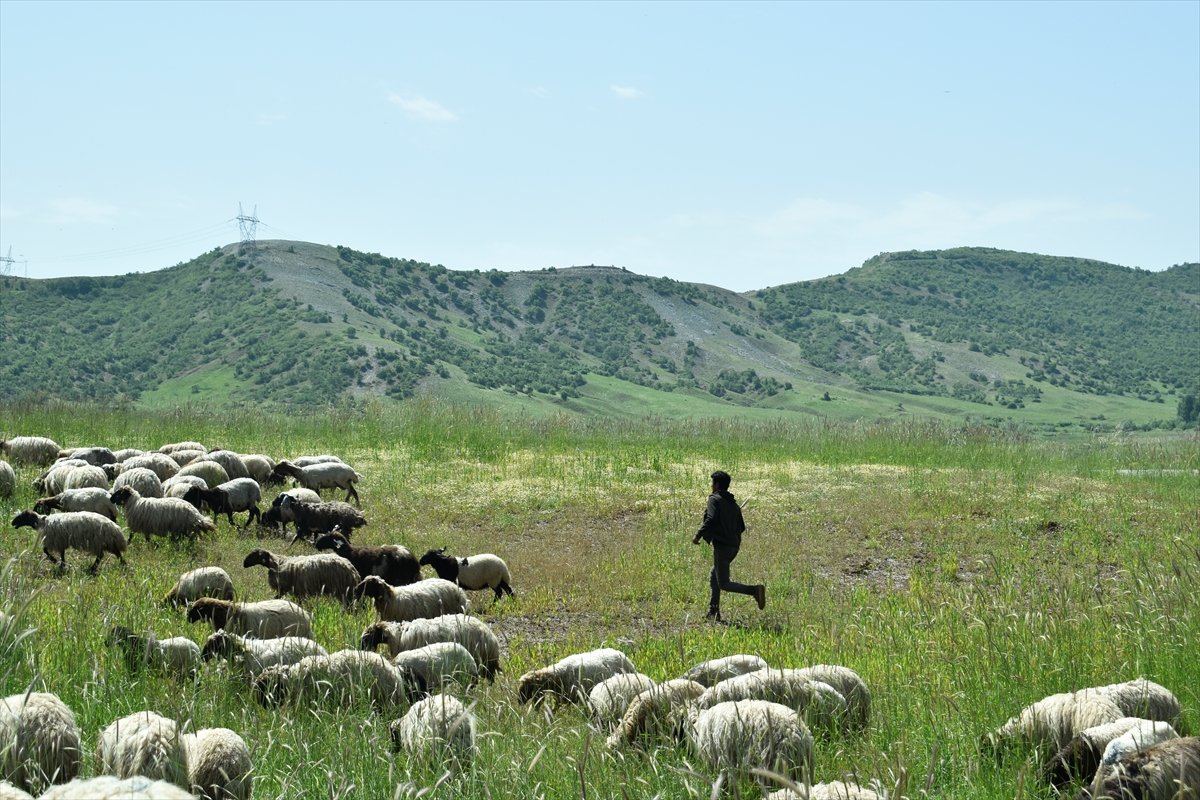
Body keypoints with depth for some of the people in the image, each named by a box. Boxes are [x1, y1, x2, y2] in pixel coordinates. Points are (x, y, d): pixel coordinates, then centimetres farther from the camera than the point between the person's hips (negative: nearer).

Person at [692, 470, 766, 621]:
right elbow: (741, 527, 18)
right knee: (713, 577, 21)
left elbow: (711, 519, -22)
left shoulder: (715, 499, -6)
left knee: (724, 584, -7)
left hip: (722, 546, -9)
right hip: (734, 546, 9)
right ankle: (713, 612, 19)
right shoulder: (734, 504, 18)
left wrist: (698, 535, -14)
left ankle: (755, 591, -26)